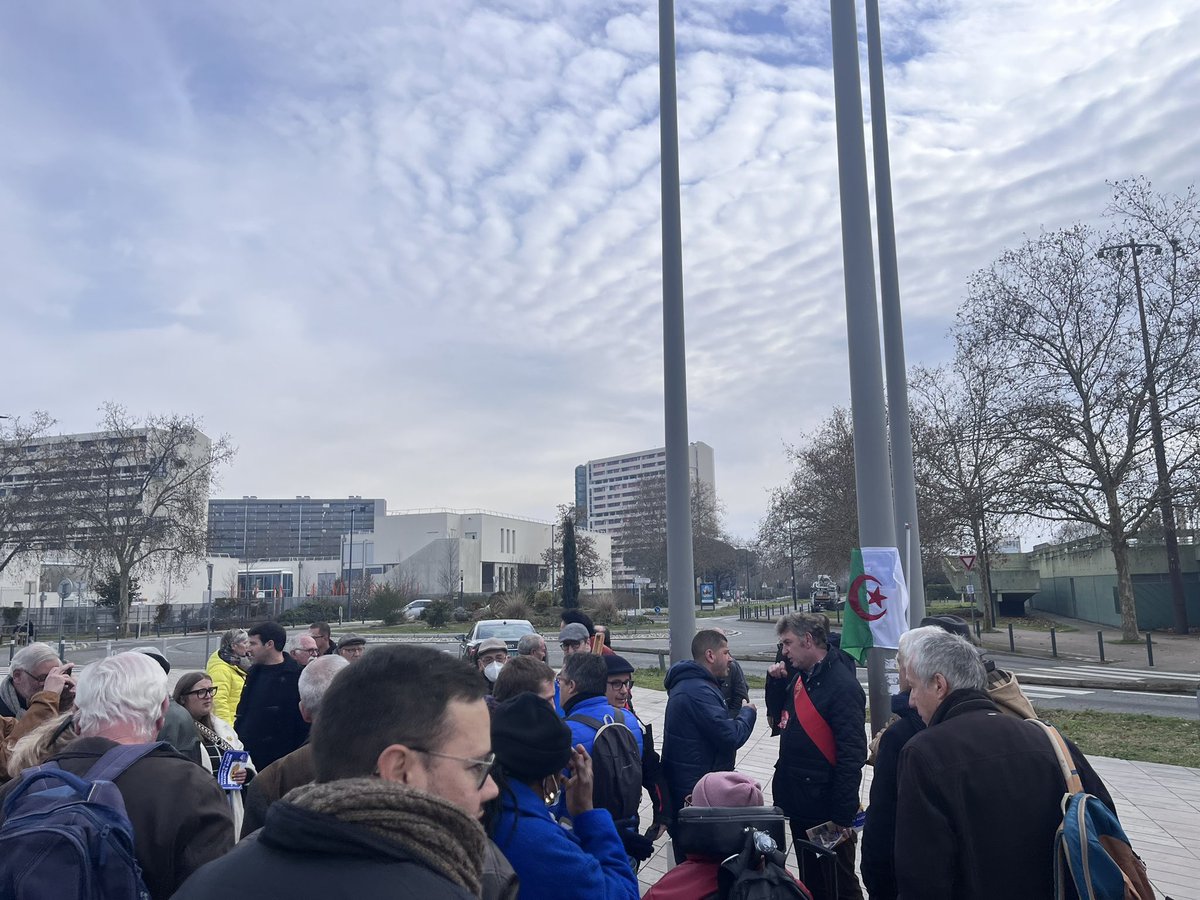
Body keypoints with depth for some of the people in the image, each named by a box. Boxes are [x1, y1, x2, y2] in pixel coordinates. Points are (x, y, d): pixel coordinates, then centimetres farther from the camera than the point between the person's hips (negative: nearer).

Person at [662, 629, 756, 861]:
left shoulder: (692, 683, 12)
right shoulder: (698, 691, -24)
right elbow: (731, 736, -24)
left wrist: (741, 714, 1)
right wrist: (748, 712, -7)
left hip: (689, 786, 10)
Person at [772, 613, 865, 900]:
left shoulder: (842, 686, -20)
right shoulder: (801, 678, 8)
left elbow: (852, 756, -22)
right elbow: (781, 719, 20)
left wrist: (843, 817, -21)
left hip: (827, 812, -9)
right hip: (799, 807, 9)